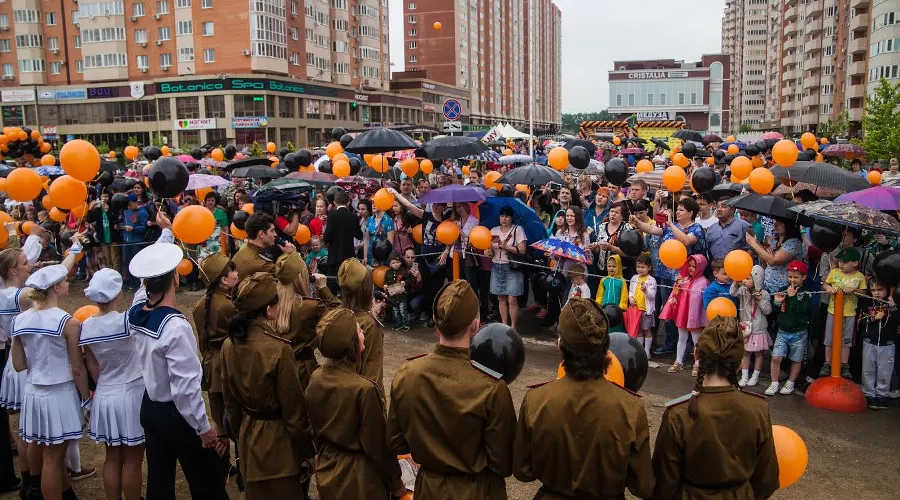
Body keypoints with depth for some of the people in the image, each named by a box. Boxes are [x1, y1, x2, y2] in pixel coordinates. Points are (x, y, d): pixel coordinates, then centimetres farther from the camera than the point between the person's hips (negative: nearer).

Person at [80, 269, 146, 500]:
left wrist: (105, 386, 16)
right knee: (132, 461, 8)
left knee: (112, 458, 18)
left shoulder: (86, 327, -3)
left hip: (104, 397, 5)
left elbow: (92, 367, 5)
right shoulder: (126, 320, -21)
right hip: (131, 395, -5)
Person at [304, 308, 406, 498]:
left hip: (326, 472, 6)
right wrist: (396, 483, -5)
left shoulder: (316, 378, -9)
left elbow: (316, 429, 5)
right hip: (358, 479, -6)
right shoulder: (364, 389, -28)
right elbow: (378, 444, -18)